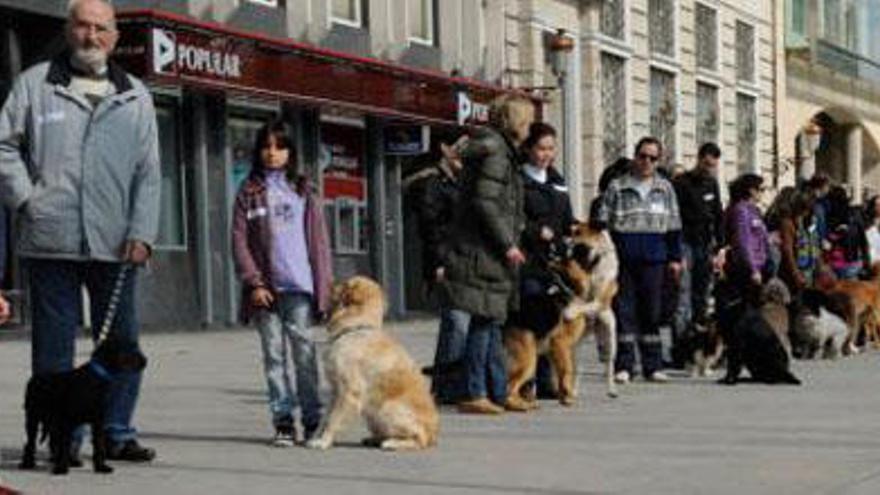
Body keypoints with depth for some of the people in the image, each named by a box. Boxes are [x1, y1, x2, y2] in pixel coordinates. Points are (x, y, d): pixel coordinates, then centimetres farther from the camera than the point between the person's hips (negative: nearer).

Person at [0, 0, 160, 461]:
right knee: (53, 344, 2)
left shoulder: (135, 97, 13)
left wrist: (142, 233, -2)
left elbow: (147, 172, 9)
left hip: (114, 246, 2)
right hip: (50, 243, -2)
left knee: (122, 343, 4)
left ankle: (117, 432, 14)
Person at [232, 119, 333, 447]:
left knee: (304, 352, -3)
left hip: (299, 285, 0)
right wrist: (254, 282, -7)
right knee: (274, 355, 1)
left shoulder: (303, 190, 11)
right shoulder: (249, 192, 8)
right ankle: (283, 421, 5)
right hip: (265, 287, 0)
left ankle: (312, 419, 2)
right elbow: (239, 241, 3)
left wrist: (324, 282, 1)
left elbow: (318, 239, 9)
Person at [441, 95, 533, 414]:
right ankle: (474, 394, -5)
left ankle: (498, 392, 17)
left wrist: (508, 243, 19)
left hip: (489, 252, 10)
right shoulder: (495, 153, -12)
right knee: (485, 321, -8)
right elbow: (485, 202, -20)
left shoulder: (500, 151, 18)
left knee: (491, 322, 12)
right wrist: (507, 244, -16)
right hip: (485, 251, -10)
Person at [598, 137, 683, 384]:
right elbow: (604, 223, 5)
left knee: (652, 312, 4)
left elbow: (673, 226, 15)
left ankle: (652, 365, 10)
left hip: (653, 260, 2)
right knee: (624, 310, -2)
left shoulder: (665, 188, 13)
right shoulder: (617, 187, 5)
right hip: (622, 259, -2)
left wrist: (675, 257, 10)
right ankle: (623, 365, 2)